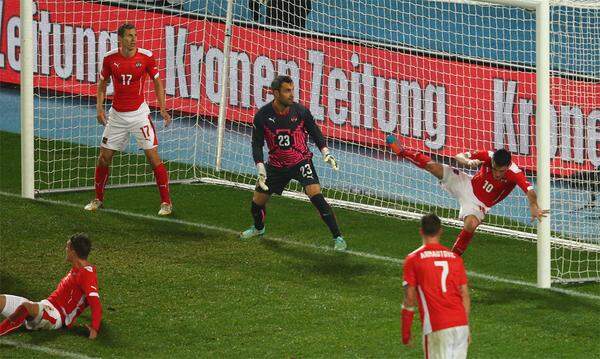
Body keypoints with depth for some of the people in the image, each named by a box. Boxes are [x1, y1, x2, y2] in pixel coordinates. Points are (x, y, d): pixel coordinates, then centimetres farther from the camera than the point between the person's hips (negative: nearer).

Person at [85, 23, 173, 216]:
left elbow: (157, 82, 1)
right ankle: (98, 200, 22)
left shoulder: (146, 57, -10)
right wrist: (99, 107, -1)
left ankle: (166, 202, -2)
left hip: (139, 112, -2)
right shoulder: (110, 58, -5)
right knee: (104, 157, 4)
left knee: (152, 155, -9)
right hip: (116, 114, 2)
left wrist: (162, 109, -7)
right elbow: (102, 82, 10)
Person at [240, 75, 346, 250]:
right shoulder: (262, 116, -13)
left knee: (316, 195, -23)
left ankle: (338, 237, -16)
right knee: (257, 201, 9)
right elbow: (257, 144, -4)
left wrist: (326, 153, -10)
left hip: (301, 161, -2)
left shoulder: (301, 111, -13)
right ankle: (259, 228, 45)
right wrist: (260, 168, -14)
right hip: (276, 165, 2)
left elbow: (315, 133, 2)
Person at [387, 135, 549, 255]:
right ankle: (402, 151, 19)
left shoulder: (514, 174, -30)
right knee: (433, 166, -8)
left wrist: (534, 207, -58)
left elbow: (530, 190, -42)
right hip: (467, 185, 2)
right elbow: (460, 156, -14)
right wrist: (469, 162, -35)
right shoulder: (488, 156, -22)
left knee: (470, 225, -33)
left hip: (478, 204, -2)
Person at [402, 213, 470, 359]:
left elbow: (410, 299, -1)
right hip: (461, 325, 4)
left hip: (436, 328, -4)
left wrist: (405, 332, 7)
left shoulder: (413, 259, 1)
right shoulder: (455, 258, 12)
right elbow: (465, 296, 13)